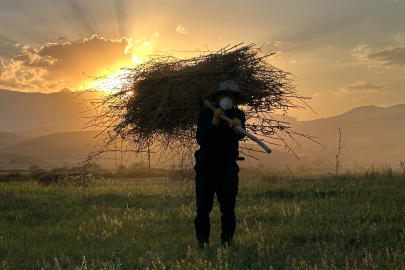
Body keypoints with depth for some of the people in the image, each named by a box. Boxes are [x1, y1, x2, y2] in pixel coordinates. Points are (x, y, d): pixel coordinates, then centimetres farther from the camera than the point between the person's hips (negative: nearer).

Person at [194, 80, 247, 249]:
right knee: (203, 206, -3)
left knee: (228, 206, -2)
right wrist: (215, 122, -15)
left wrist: (237, 128, -38)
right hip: (206, 164, 0)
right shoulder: (206, 113, 6)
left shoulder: (238, 115, 7)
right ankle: (202, 241, 4)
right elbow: (200, 139, -4)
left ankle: (226, 240, 7)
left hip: (227, 165, 0)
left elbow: (240, 135, -15)